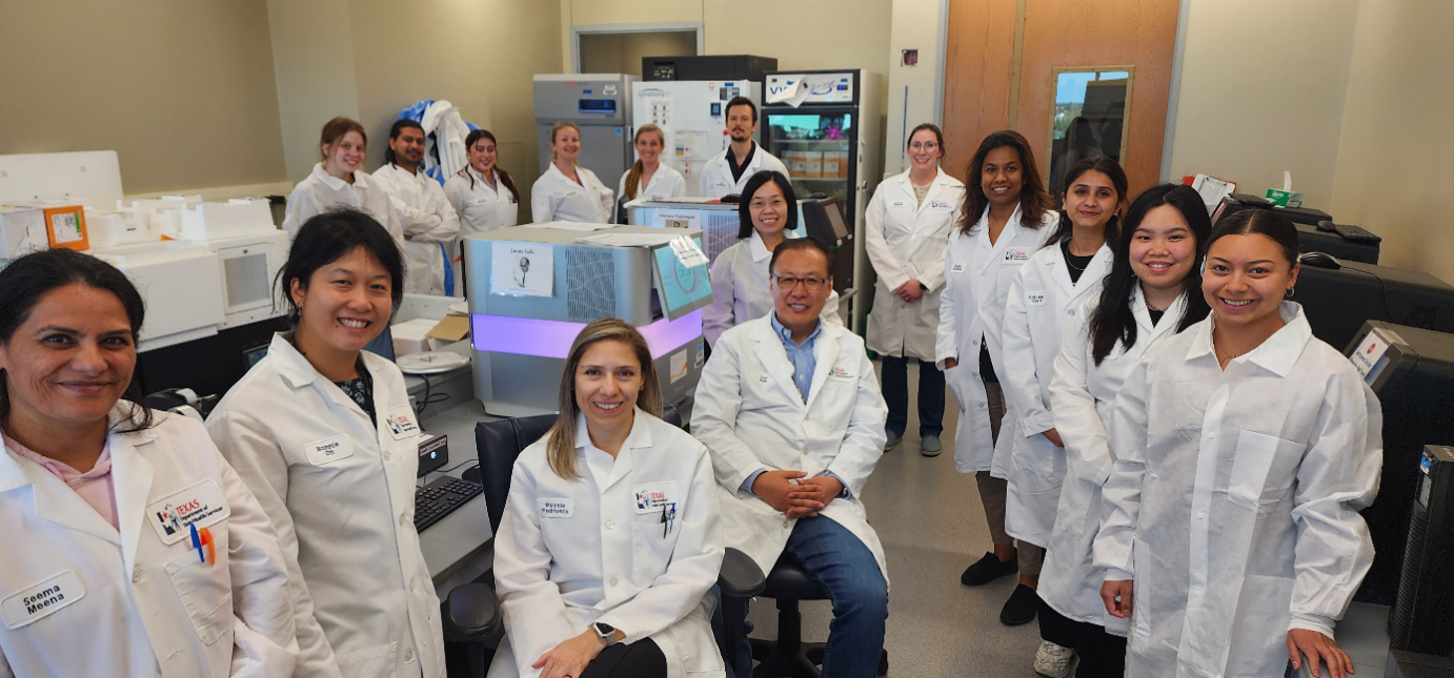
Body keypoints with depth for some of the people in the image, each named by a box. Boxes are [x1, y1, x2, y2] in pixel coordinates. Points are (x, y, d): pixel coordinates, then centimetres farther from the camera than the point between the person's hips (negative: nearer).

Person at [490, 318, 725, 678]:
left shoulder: (687, 455, -2)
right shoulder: (534, 464, 2)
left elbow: (694, 570, -6)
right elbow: (522, 578, -2)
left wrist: (601, 635, -15)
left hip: (658, 625, -1)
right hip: (562, 620, 2)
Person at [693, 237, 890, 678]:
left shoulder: (851, 349, 19)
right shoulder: (736, 344, 11)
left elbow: (869, 431, 12)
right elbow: (709, 425, 3)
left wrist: (834, 482, -6)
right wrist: (759, 479, -11)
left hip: (828, 504, 2)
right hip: (748, 500, -1)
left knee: (869, 597, -22)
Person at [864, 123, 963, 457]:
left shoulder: (956, 191, 2)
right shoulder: (887, 188, 6)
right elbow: (873, 238, 0)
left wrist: (924, 283, -11)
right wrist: (898, 280, -9)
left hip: (935, 293, -1)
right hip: (892, 291, 2)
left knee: (933, 360, 7)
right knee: (893, 359, 9)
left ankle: (931, 429, 22)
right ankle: (893, 425, 25)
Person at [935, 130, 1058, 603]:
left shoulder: (1048, 228, -7)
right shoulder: (964, 232, 14)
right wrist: (949, 352, 5)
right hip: (975, 369, 6)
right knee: (984, 465, 16)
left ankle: (1031, 571, 15)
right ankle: (1002, 550, 36)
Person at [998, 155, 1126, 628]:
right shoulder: (1034, 270, 5)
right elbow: (1015, 351, 1)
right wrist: (1043, 420, -6)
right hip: (1040, 424, 2)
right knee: (1038, 514, 11)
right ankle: (1033, 581, 37)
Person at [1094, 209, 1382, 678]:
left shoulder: (1329, 378, -10)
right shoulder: (1167, 358, -1)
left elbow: (1329, 507, -7)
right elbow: (1128, 471, 5)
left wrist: (1313, 617, -6)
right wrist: (1117, 563, 6)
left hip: (1253, 609, -3)